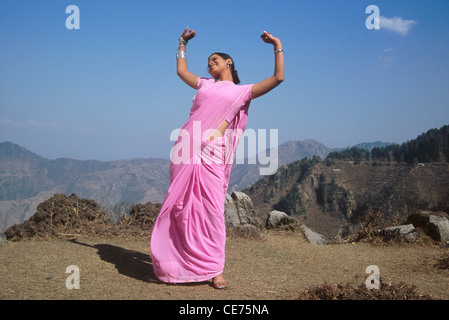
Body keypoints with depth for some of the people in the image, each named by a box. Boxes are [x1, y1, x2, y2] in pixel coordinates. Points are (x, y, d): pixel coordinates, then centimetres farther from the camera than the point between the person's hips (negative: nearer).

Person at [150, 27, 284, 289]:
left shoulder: (241, 91, 15)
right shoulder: (205, 84, 25)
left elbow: (278, 78, 10)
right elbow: (181, 70, 41)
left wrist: (278, 46, 10)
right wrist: (183, 43, 43)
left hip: (212, 153, -3)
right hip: (187, 149, 3)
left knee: (213, 210, -7)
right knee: (182, 207, 2)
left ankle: (214, 269, -1)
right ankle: (179, 262, 11)